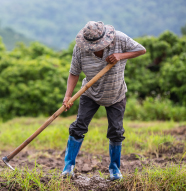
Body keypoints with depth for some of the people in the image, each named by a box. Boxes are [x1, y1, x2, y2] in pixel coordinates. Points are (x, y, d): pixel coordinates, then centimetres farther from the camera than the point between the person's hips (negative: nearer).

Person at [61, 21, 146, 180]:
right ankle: (69, 164, 5)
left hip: (116, 96, 0)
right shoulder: (80, 48, -21)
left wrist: (121, 56, -28)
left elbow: (141, 50, -13)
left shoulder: (119, 39, -23)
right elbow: (74, 73, -13)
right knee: (79, 126, -8)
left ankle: (115, 167, 20)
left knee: (116, 132, 1)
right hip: (91, 94, 0)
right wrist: (68, 96, -26)